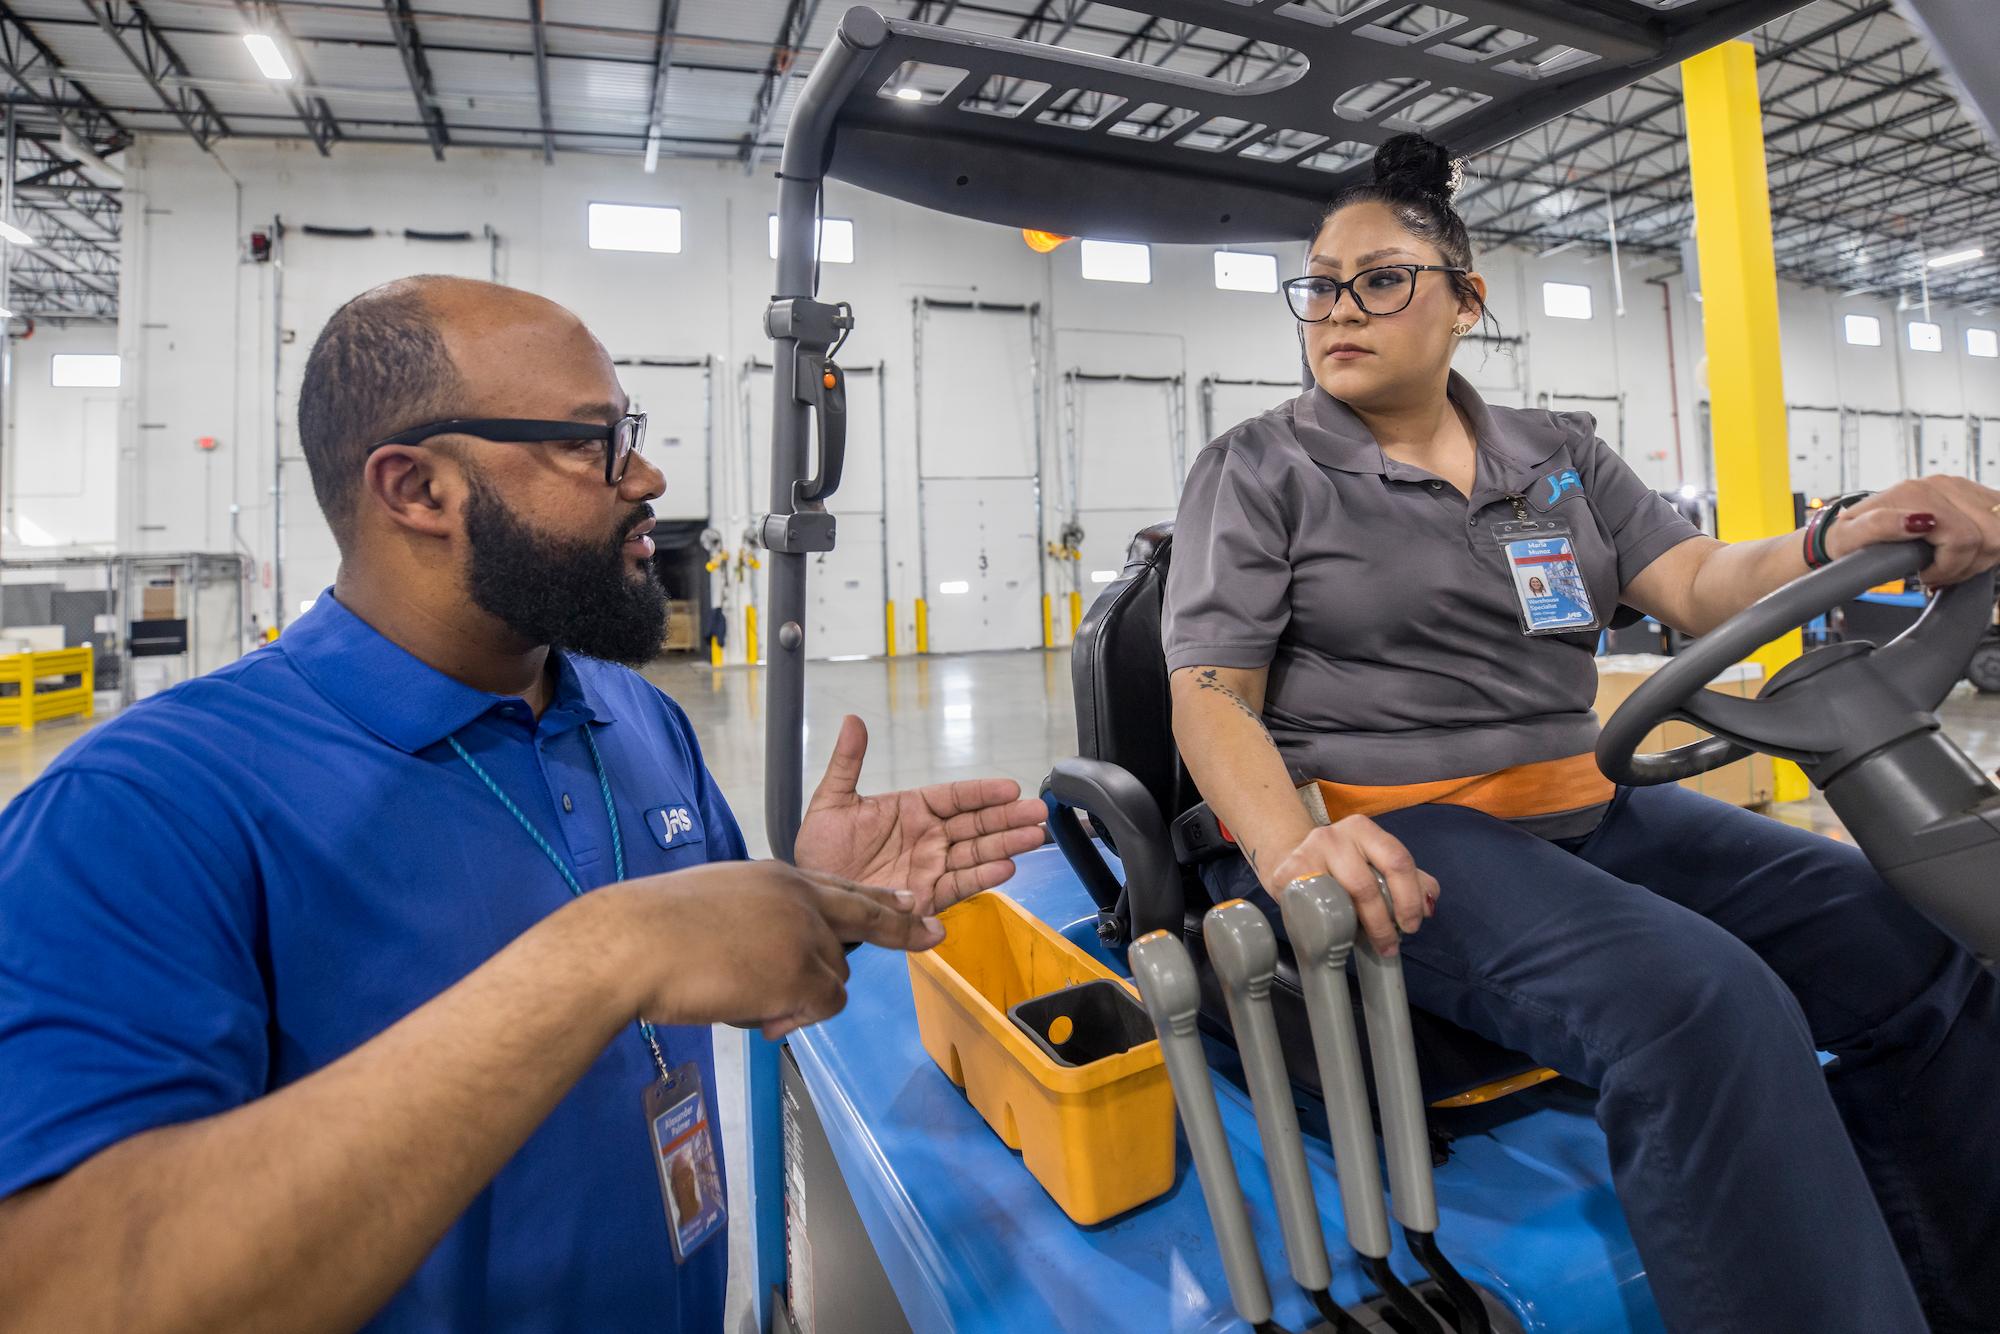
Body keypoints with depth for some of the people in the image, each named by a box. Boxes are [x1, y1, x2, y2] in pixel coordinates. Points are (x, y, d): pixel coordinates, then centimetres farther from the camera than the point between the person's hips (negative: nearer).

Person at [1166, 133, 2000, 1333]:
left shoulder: (1563, 454, 16)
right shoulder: (1259, 471, 0)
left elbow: (1698, 588, 7)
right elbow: (1210, 698, -9)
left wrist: (1849, 537, -16)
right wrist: (1293, 848, -28)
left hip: (1584, 810, 6)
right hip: (1384, 832, -6)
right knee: (1702, 1004, -29)